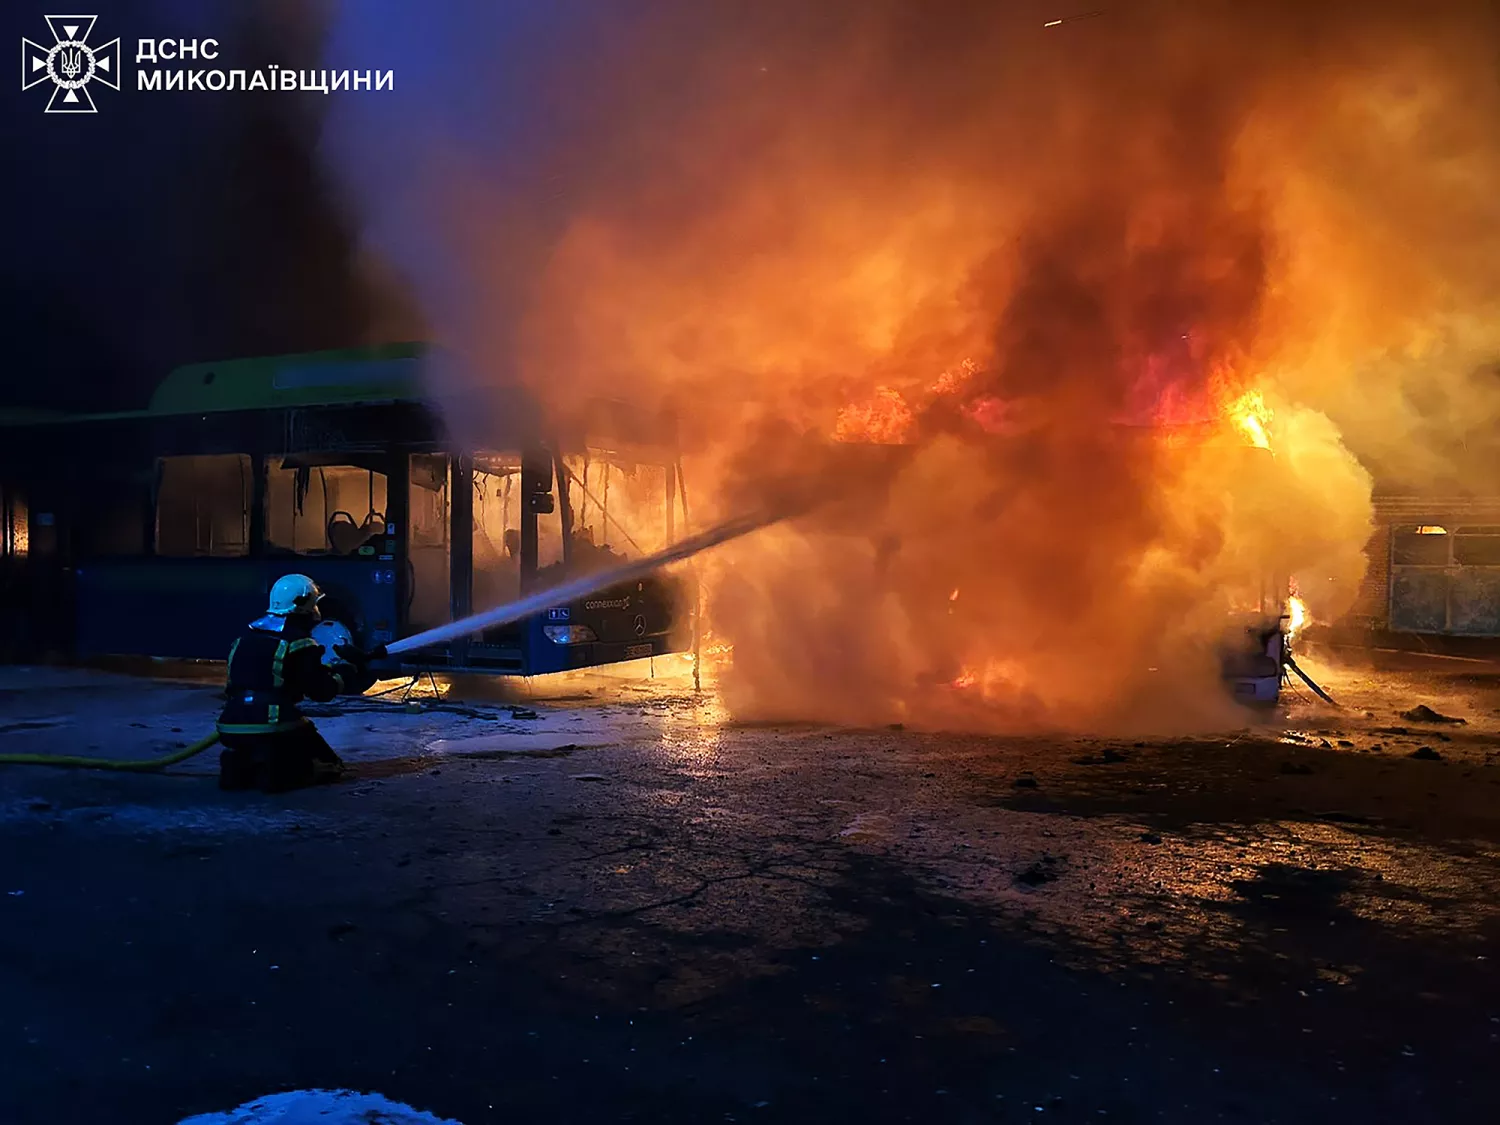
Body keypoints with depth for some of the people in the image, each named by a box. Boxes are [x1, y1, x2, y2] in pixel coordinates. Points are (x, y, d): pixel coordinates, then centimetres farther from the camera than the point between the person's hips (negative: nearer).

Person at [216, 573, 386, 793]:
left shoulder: (249, 634, 14)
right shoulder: (297, 641, -8)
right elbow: (322, 691, -6)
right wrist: (347, 667, 11)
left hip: (233, 727, 6)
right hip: (275, 727, -6)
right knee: (330, 766, 11)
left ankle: (241, 765, 3)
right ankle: (274, 771, -11)